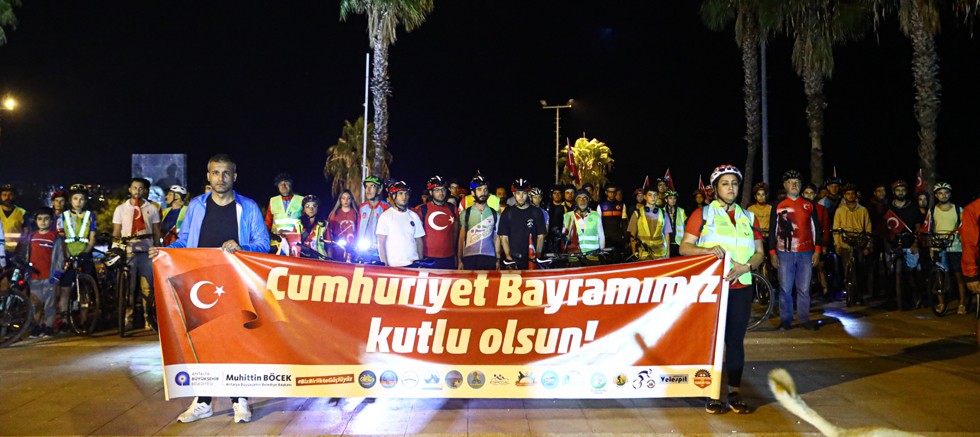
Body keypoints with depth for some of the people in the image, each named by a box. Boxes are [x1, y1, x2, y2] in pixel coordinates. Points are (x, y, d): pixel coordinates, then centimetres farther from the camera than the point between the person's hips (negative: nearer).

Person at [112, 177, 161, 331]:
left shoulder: (152, 209, 11)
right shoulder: (121, 209, 10)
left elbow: (156, 232, 11)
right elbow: (116, 233, 10)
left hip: (147, 253, 0)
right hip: (128, 253, 0)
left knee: (147, 289, -1)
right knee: (127, 288, -1)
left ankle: (149, 320, 4)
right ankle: (127, 319, 6)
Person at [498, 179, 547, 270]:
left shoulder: (537, 212, 7)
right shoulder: (507, 213, 6)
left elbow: (540, 236, 5)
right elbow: (504, 237, 3)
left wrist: (537, 255, -8)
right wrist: (508, 256, -9)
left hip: (531, 260, 0)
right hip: (513, 260, 0)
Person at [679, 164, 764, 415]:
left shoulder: (748, 218, 15)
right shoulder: (702, 214, 4)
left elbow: (759, 252, 12)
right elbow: (684, 247, -3)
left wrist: (746, 267, -8)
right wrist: (708, 250, -21)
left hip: (740, 287, 3)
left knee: (736, 339, 5)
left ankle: (735, 394, 12)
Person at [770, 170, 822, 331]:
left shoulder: (809, 205, 9)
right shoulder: (778, 205, 5)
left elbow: (815, 228, 10)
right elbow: (773, 230, 5)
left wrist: (817, 250, 2)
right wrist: (772, 253, 0)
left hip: (806, 253, 1)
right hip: (785, 253, -1)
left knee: (804, 289, 4)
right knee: (785, 288, 1)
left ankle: (804, 319, 14)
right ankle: (785, 319, 11)